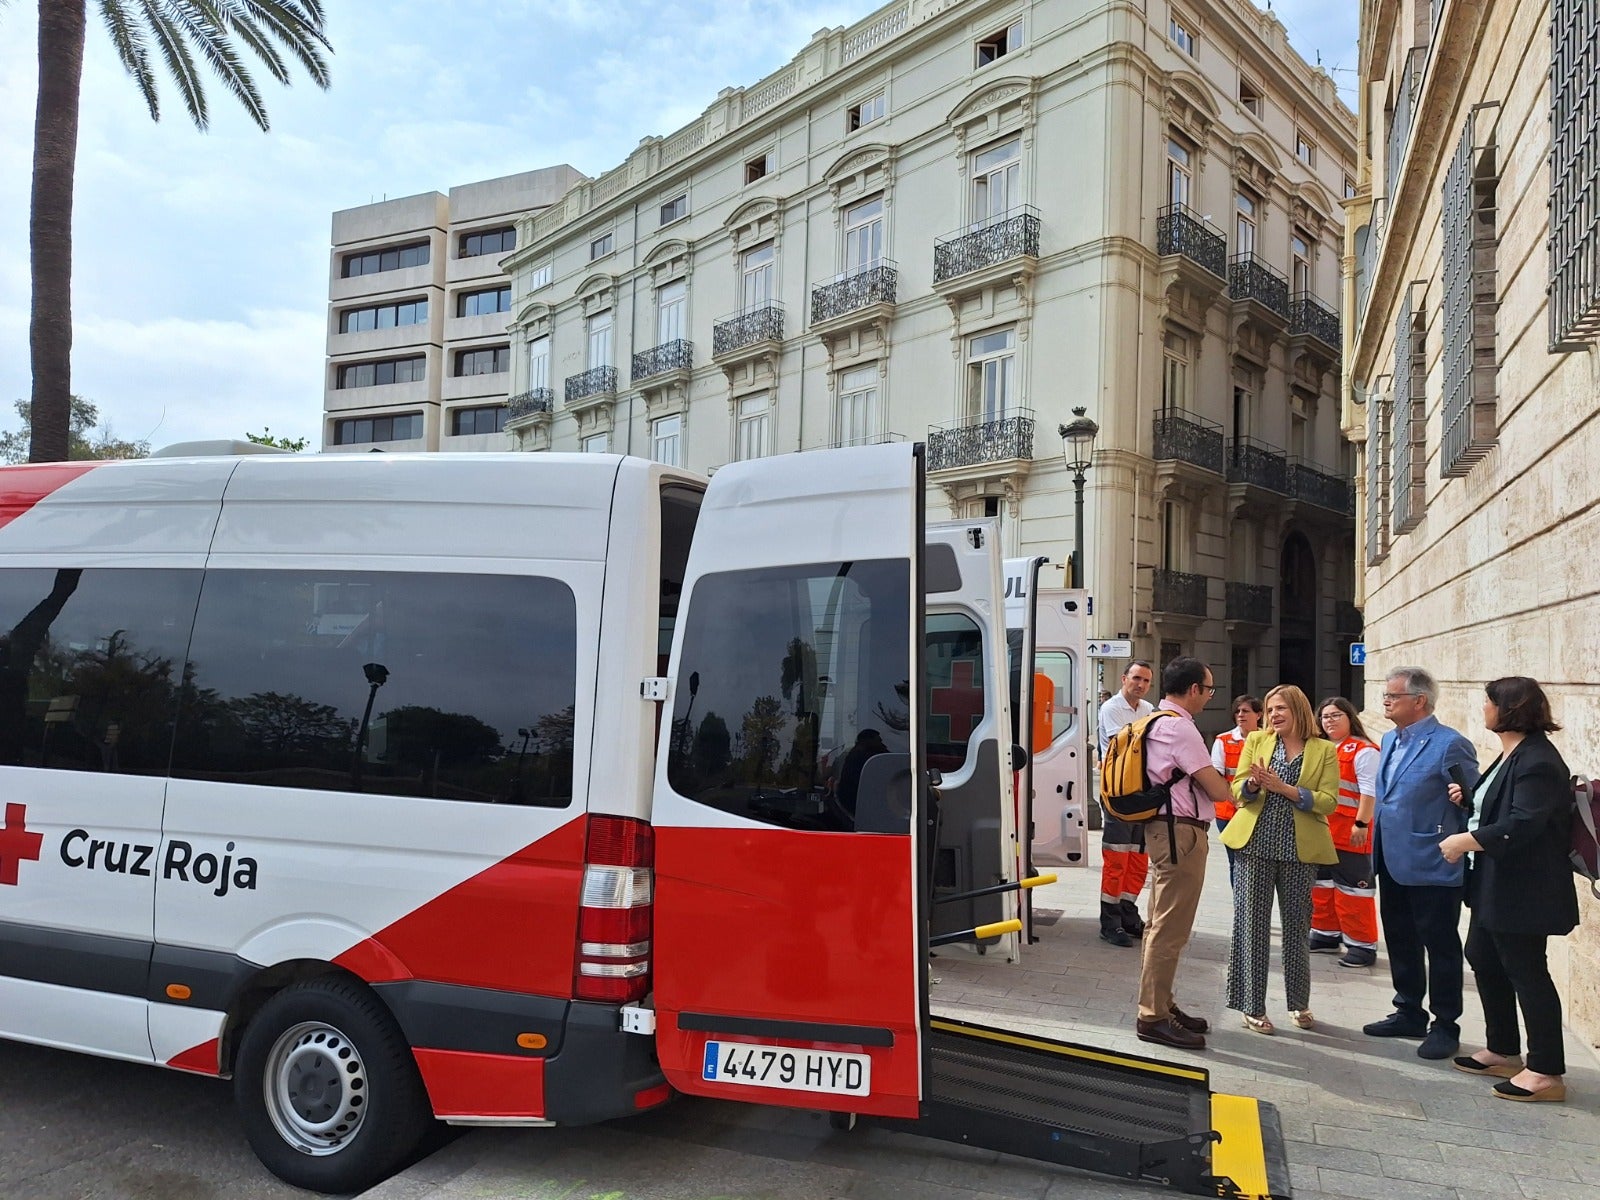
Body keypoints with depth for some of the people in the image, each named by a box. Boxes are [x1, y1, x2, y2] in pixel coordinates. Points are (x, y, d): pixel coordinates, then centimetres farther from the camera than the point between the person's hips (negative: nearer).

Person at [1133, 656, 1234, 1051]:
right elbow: (1217, 790, -16)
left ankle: (1160, 1005, 28)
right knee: (1170, 929, -5)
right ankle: (1153, 1017, 1)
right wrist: (1224, 782, 5)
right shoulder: (1179, 728, -17)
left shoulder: (1155, 723, 14)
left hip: (1163, 829, 11)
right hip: (1181, 832, -11)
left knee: (1162, 925, 17)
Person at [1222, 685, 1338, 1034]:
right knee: (1253, 923, 3)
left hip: (1299, 848, 0)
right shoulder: (1256, 741, 7)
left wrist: (1284, 788, -17)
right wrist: (1252, 784, -18)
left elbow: (1328, 801, -6)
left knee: (1297, 924, 10)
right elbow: (1238, 791, 4)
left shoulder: (1324, 750, 3)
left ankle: (1299, 1003, 27)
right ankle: (1253, 1006, 12)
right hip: (1256, 844, 1)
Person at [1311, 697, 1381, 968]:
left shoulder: (1363, 751, -10)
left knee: (1353, 887, -3)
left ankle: (1363, 944, 6)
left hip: (1350, 833, -8)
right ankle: (1327, 934, 28)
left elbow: (1369, 792, -17)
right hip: (1321, 831, 8)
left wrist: (1361, 824, -22)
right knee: (1322, 884, 16)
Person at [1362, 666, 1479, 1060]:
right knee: (1400, 941, 18)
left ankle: (1444, 1026, 19)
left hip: (1431, 866, -8)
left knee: (1440, 947, 6)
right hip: (1393, 862, 8)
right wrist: (1378, 850, 14)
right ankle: (1409, 1013, 33)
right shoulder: (1390, 741, 9)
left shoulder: (1449, 745, -17)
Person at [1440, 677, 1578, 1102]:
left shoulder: (1537, 761, -21)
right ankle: (1503, 1052, 31)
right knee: (1484, 959, 17)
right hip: (1495, 884, 11)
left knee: (1526, 972, -2)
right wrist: (1468, 796, 5)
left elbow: (1522, 824, -28)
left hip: (1523, 889, -11)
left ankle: (1546, 1073, 10)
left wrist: (1465, 841, -21)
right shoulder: (1512, 755, 12)